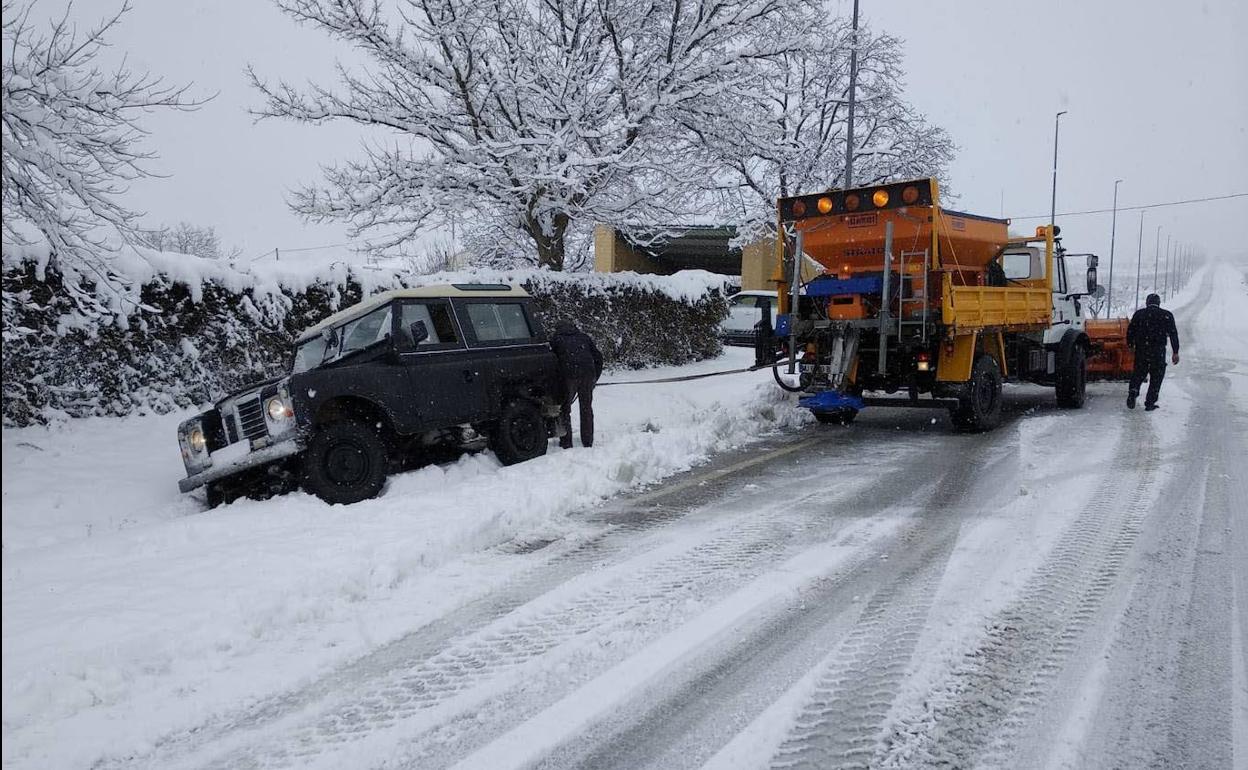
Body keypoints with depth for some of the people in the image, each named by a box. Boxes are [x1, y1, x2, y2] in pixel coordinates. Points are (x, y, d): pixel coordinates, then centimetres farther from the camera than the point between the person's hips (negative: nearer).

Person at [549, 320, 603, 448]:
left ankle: (566, 442, 9)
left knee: (565, 409, 10)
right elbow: (598, 357, 19)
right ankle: (588, 442, 21)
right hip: (587, 374, 3)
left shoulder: (556, 339, 16)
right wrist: (595, 377, 24)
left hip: (568, 375, -3)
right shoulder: (583, 336, 24)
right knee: (586, 408, 16)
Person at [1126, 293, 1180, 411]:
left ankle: (1132, 394, -7)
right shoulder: (1167, 315, 4)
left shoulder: (1139, 314, 5)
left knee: (1138, 373, 14)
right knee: (1156, 377, 7)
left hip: (1141, 349, 1)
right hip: (1158, 351, -1)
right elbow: (1173, 334, 1)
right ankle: (1150, 403, 4)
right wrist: (1175, 352, 3)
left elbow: (1130, 330, 3)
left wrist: (1131, 345, 13)